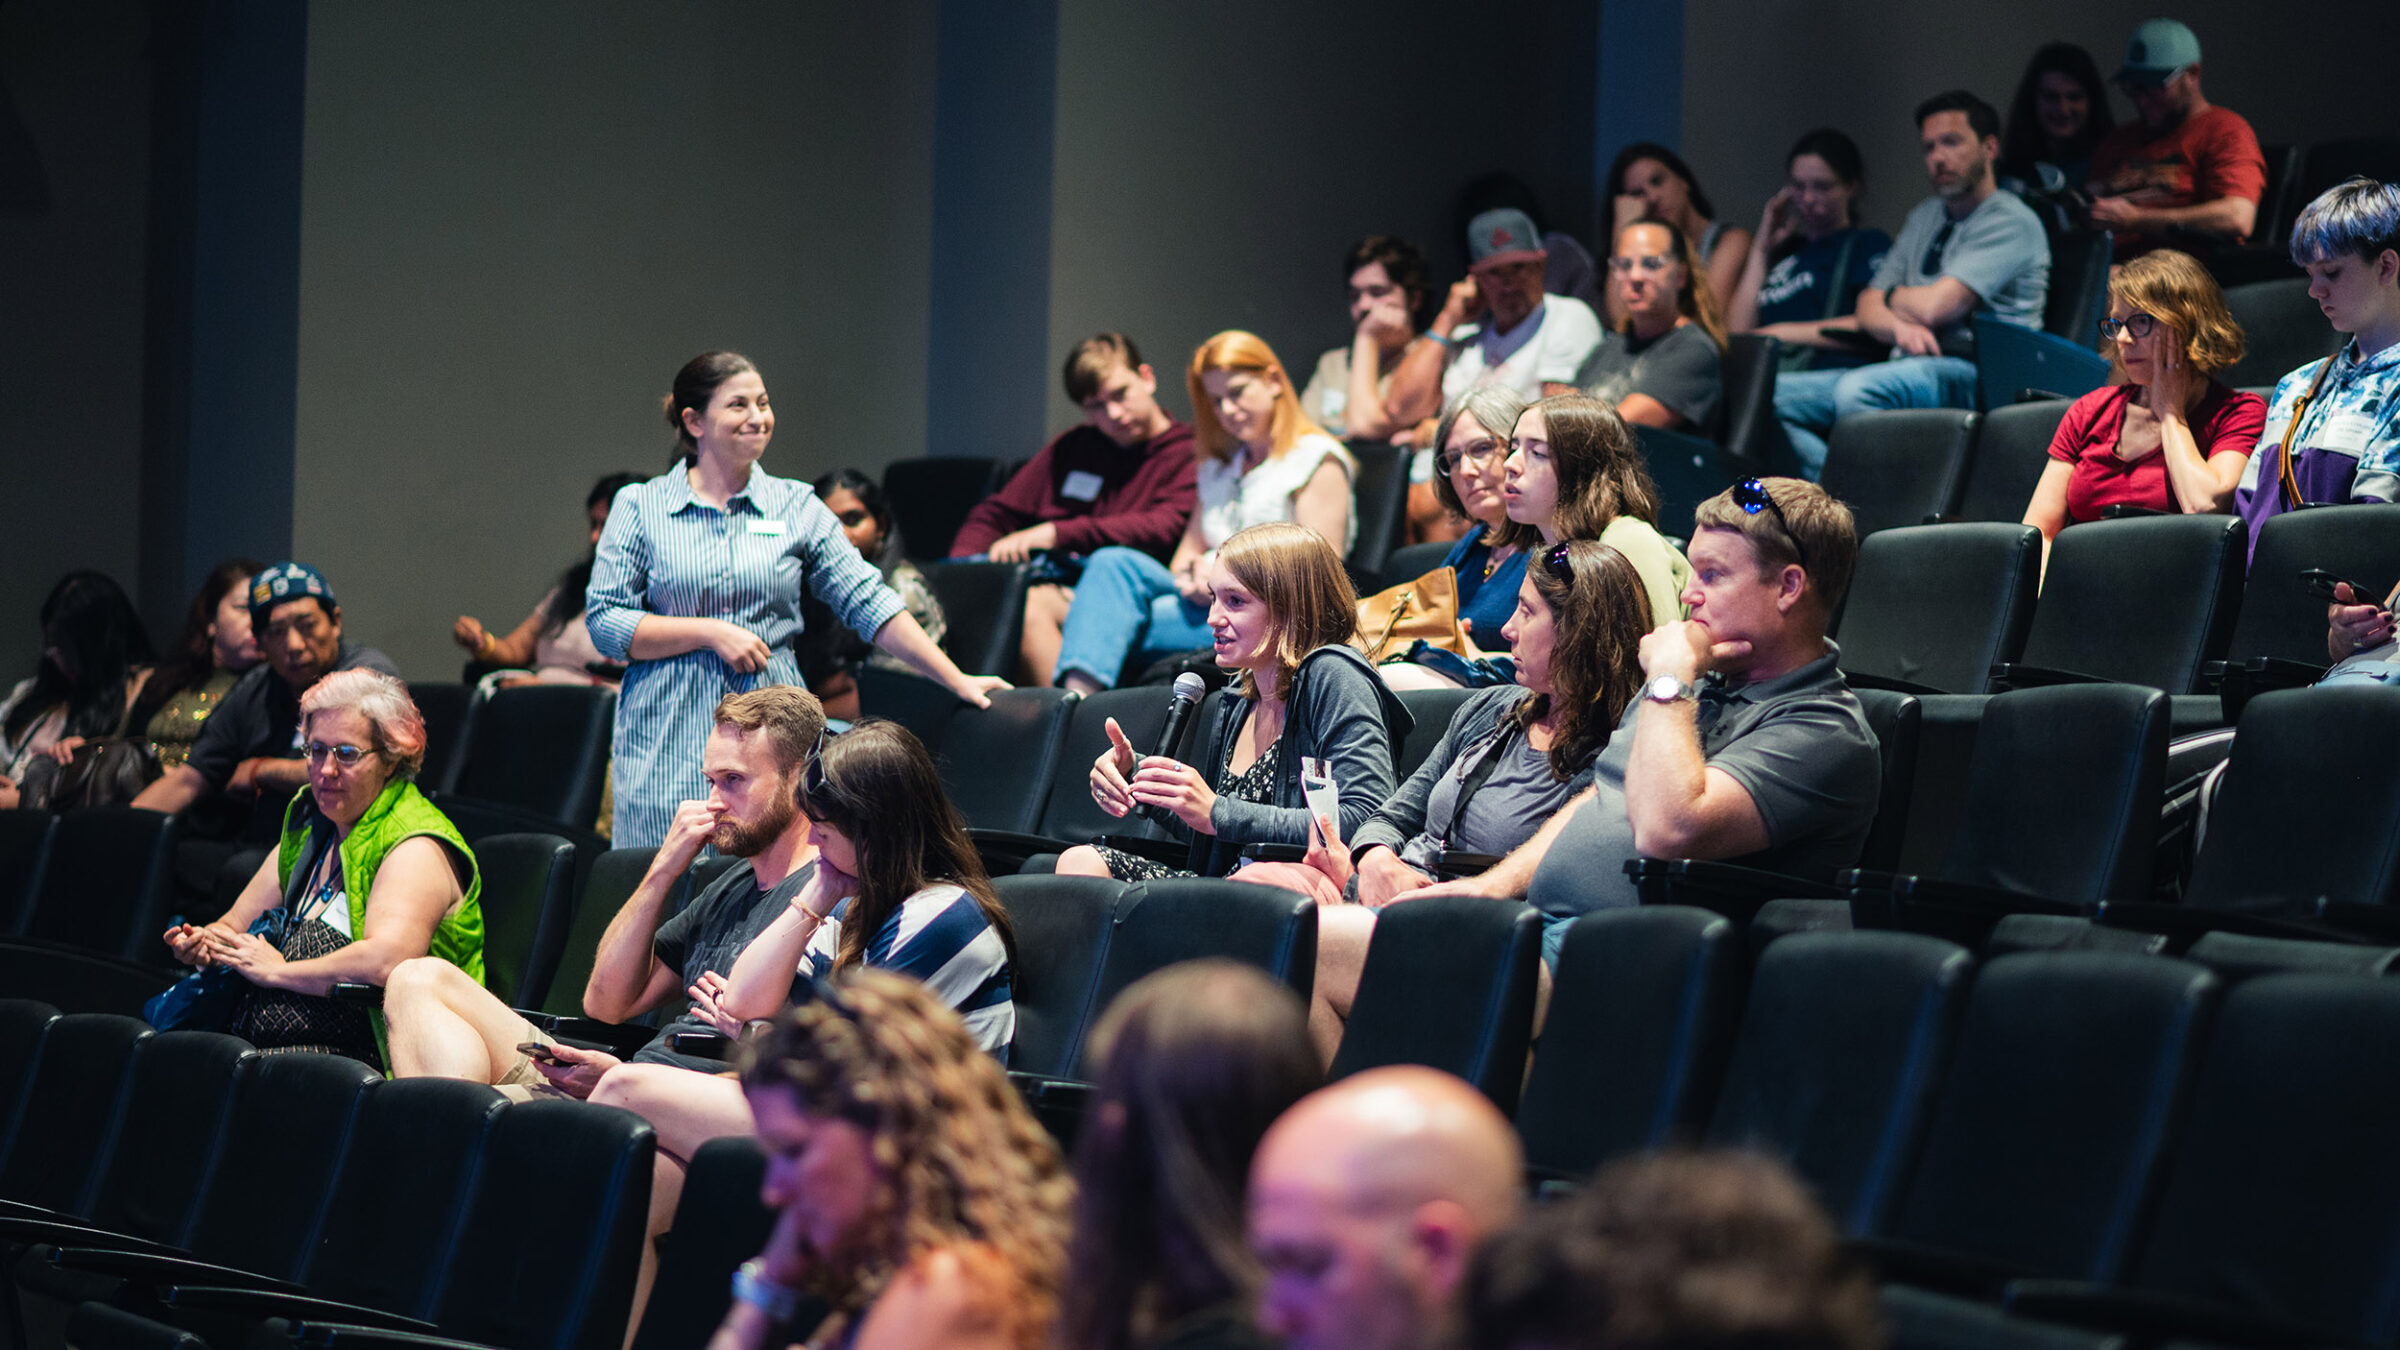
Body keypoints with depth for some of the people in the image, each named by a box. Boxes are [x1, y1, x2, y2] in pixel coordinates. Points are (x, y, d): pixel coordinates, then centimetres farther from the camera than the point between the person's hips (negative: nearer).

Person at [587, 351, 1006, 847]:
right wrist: (710, 632, -11)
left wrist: (959, 681, 1)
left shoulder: (797, 505, 10)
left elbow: (869, 602, 7)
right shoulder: (640, 508, 5)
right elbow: (605, 623, -1)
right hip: (668, 742, -1)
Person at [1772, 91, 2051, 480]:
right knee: (1772, 396, -7)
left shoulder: (2012, 222, -5)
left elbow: (1935, 306, -15)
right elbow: (1869, 309, 18)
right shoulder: (1926, 216, 24)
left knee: (1856, 390, -37)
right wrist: (1900, 327, -7)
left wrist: (1893, 297, 9)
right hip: (1910, 368, 9)